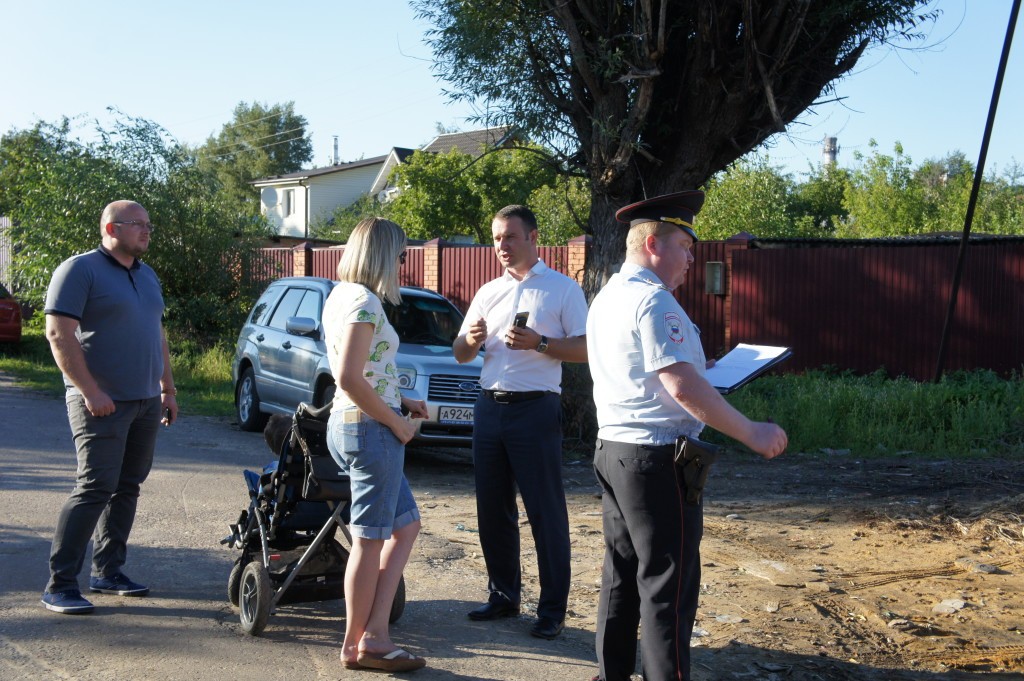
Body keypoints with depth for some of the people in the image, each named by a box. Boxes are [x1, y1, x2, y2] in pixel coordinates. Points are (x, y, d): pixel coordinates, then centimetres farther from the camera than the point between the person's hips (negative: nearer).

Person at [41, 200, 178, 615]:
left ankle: (108, 571, 19)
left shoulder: (147, 275, 17)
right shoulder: (80, 270, -7)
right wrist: (90, 391, -21)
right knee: (95, 488, -11)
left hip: (146, 401, 8)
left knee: (127, 488, 9)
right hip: (102, 403, -8)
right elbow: (58, 333, -15)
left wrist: (168, 389, 18)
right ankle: (60, 584, -6)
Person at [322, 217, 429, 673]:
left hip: (348, 424, 10)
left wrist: (401, 401, 13)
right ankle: (356, 645, 14)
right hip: (371, 429, -10)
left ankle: (374, 634, 14)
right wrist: (396, 422, -15)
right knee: (370, 540, 2)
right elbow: (349, 379, -25)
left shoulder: (340, 296, 13)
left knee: (405, 527, 16)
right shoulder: (365, 302, -16)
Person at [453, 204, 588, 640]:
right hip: (489, 407, 6)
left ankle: (553, 609, 4)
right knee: (493, 510, 11)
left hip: (535, 409, -6)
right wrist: (471, 340, -7)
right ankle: (504, 595, 24)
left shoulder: (563, 289, -1)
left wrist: (538, 343, -21)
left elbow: (584, 349, -7)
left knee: (546, 513, -3)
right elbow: (460, 354, 16)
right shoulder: (488, 292, 15)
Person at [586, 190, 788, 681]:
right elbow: (682, 387, -24)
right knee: (667, 586, -4)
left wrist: (696, 362, 20)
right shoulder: (653, 300, -16)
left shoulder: (607, 297, 14)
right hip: (656, 459, -10)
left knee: (622, 575, 16)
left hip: (614, 451, 10)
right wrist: (752, 434, -19)